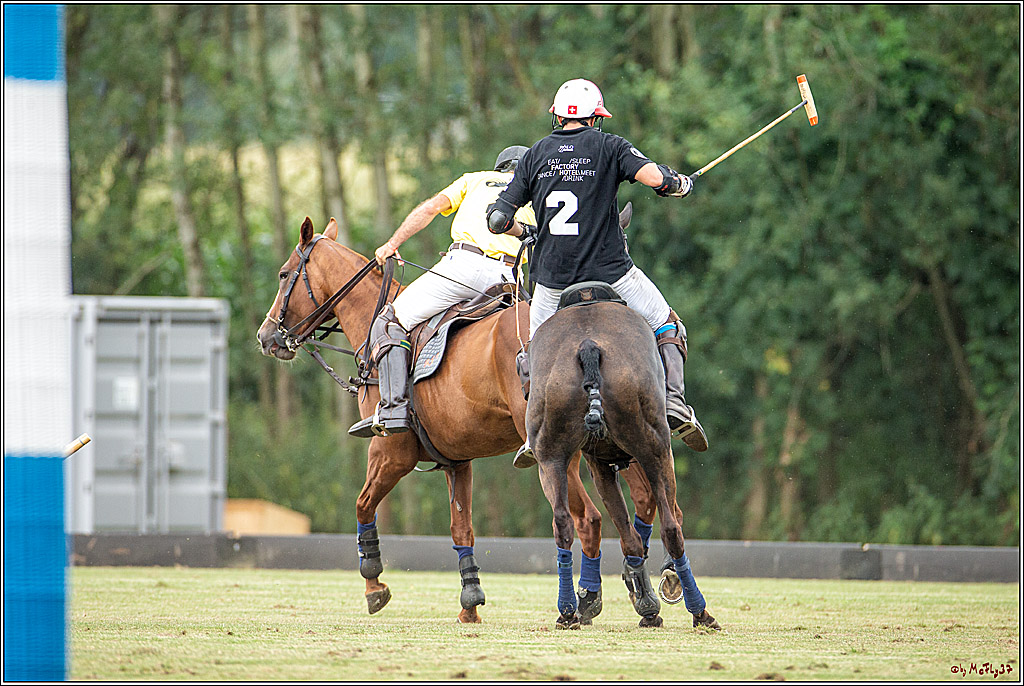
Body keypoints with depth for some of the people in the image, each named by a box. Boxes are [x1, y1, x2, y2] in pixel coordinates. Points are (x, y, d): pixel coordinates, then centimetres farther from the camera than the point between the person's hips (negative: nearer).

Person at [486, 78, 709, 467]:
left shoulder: (535, 156, 7)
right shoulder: (609, 146, 0)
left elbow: (498, 219, 4)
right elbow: (654, 177, -16)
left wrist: (522, 232, 25)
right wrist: (681, 183, 6)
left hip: (553, 280, 2)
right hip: (609, 272, -2)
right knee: (668, 328, 16)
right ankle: (673, 402, -4)